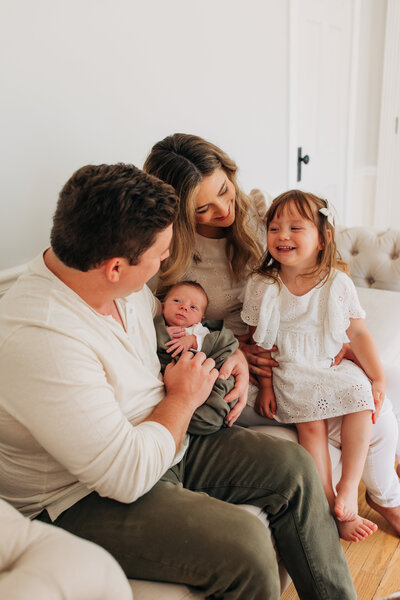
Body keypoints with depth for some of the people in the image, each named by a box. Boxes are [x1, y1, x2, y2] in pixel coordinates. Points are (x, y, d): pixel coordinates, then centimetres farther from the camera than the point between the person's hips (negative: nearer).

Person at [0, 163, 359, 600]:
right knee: (243, 544, -24)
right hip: (81, 501, -8)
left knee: (293, 468, 1)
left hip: (159, 443, 8)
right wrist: (183, 399, -16)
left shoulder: (119, 283, -6)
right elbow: (129, 476, -31)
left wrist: (233, 355, 2)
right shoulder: (39, 338, -34)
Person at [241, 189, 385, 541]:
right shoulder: (261, 286, -7)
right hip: (289, 372, -2)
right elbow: (258, 341, -1)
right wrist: (265, 386, -5)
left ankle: (349, 487, -7)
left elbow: (358, 332, 0)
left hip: (333, 366, 2)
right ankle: (330, 505, -6)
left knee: (362, 397, -19)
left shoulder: (338, 283, -5)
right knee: (311, 420, -20)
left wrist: (378, 379, -3)